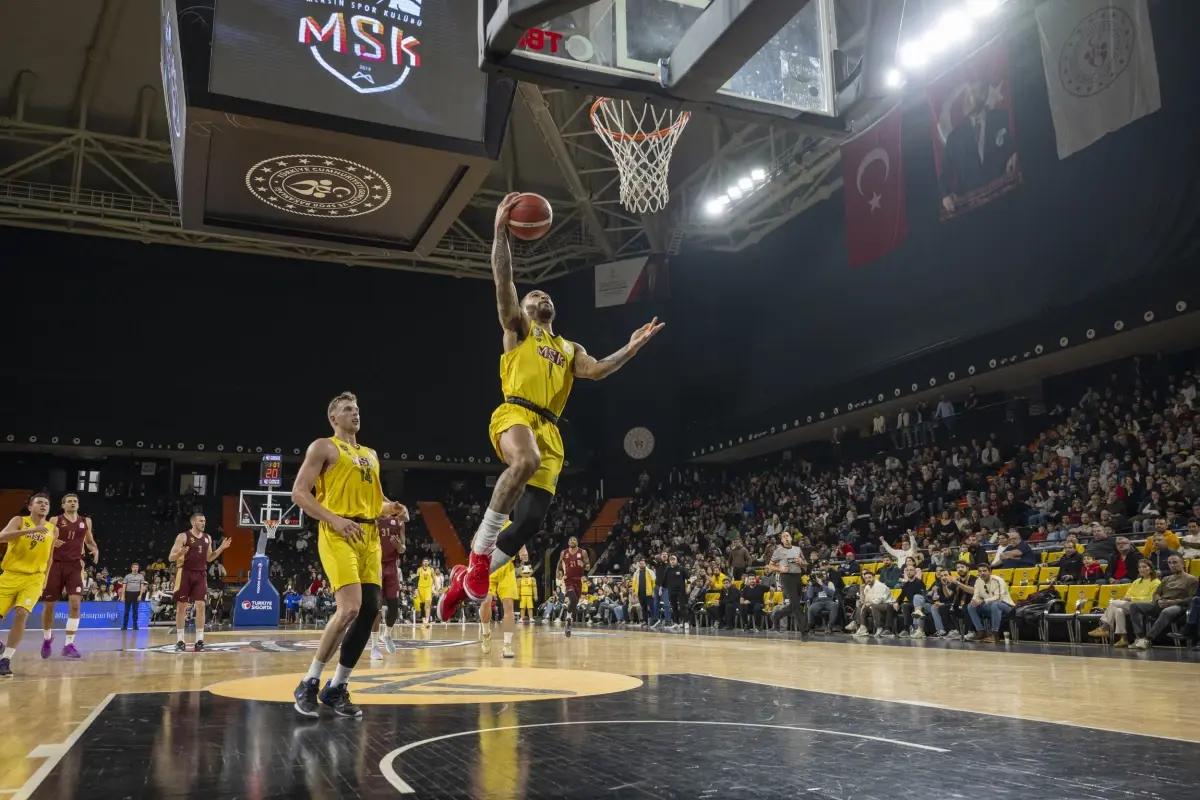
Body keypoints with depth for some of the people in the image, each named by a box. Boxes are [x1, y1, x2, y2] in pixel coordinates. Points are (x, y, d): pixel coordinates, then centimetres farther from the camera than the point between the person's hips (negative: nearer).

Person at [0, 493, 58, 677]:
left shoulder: (53, 530, 6)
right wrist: (31, 530, -33)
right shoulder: (19, 521, -1)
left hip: (34, 578, 0)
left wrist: (45, 578, 15)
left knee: (21, 615, -19)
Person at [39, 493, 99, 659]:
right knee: (49, 605, 6)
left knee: (75, 603, -13)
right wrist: (51, 542, -23)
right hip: (55, 564, -1)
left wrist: (95, 550, 4)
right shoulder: (55, 520, 2)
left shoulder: (86, 522, 11)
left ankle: (69, 644, -10)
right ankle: (47, 638, 32)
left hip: (75, 566, 1)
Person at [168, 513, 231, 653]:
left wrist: (221, 548, 5)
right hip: (185, 574, -4)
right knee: (181, 607, 1)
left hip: (201, 575, 4)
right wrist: (180, 553, -28)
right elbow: (170, 558, -7)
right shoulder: (183, 536, -7)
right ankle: (180, 641, 9)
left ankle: (199, 640, 2)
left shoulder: (208, 538, 9)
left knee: (201, 606, -2)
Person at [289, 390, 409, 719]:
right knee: (350, 609, -21)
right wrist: (334, 519, -18)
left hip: (370, 536, 7)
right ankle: (309, 683, -4)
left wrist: (392, 508, 6)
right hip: (338, 535, -7)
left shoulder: (370, 455, 23)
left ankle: (337, 688, 13)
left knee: (369, 612, 0)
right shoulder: (323, 447, 2)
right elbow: (299, 493, -7)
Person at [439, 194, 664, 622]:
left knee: (531, 518, -4)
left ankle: (466, 578, 15)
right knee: (527, 461, -40)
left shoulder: (569, 349, 31)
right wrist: (501, 229, -4)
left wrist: (632, 347, 2)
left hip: (549, 430, 5)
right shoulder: (518, 328, 18)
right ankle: (480, 546, -24)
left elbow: (596, 370, 11)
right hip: (514, 414, -5)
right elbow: (503, 282, 2)